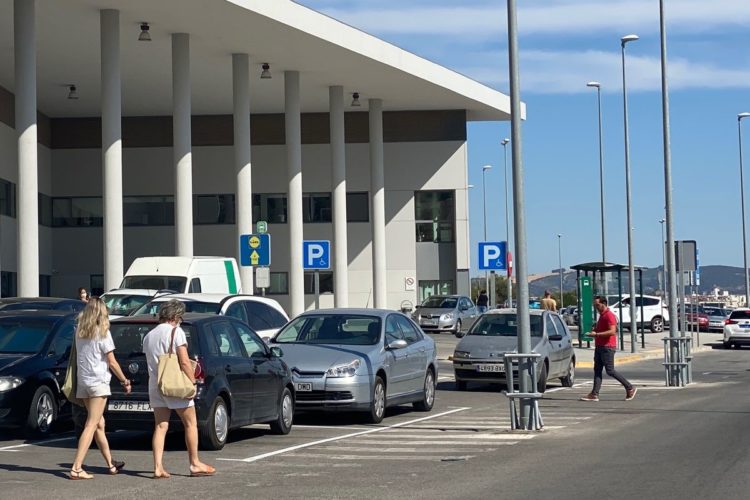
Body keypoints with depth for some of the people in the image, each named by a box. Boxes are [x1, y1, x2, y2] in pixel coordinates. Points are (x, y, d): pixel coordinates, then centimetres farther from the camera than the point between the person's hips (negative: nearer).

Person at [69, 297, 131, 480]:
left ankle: (111, 463, 26)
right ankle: (76, 468, -16)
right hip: (99, 381, -6)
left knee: (99, 423, 16)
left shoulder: (79, 333, 8)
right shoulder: (103, 333, -9)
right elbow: (112, 362, -7)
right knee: (92, 425, -8)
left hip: (83, 381, 6)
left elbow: (78, 357, 10)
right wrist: (124, 380, 2)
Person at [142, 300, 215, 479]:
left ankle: (158, 468, -4)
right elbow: (184, 361, -14)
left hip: (155, 385, 6)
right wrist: (193, 382, -7)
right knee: (191, 424, 6)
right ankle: (195, 464, 10)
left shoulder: (149, 336, 12)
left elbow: (151, 362, 13)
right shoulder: (176, 331, -8)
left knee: (160, 426, 5)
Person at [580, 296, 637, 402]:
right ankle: (594, 394, 1)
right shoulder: (602, 315, 17)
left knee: (610, 371, -6)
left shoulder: (609, 315, -14)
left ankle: (630, 388, 4)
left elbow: (612, 331, -25)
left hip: (607, 347, -10)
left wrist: (596, 334, -26)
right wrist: (595, 330, 10)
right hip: (599, 347, 10)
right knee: (597, 370, 4)